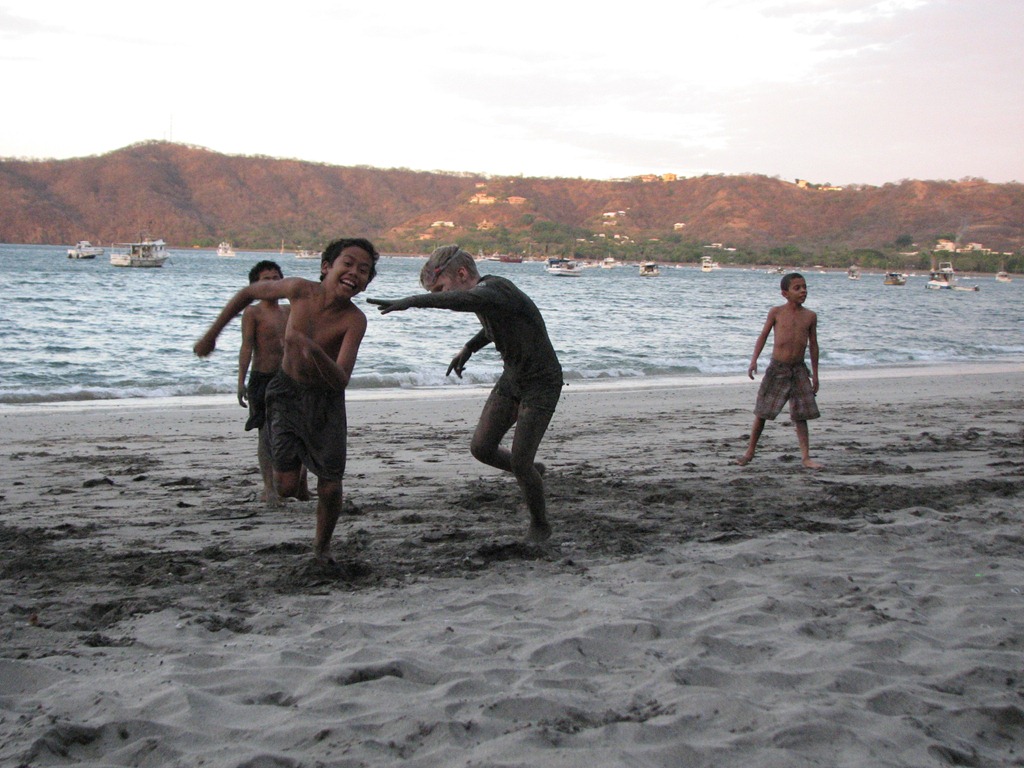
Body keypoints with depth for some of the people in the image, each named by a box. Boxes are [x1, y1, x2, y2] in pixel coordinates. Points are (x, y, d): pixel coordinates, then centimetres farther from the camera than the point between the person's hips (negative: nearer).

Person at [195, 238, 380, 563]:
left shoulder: (355, 320, -23)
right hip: (287, 392, 1)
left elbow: (341, 381, -31)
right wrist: (212, 334, 3)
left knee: (330, 490, -2)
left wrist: (315, 351, -50)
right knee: (287, 487, -5)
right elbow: (250, 292, 0)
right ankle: (287, 461, 32)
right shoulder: (300, 290, -19)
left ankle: (322, 543, 29)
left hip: (326, 402, -1)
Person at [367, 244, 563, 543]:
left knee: (519, 462, -9)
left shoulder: (494, 289, -27)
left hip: (542, 384, -9)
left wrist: (410, 301, -62)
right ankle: (532, 472, 26)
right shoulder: (485, 293, 1)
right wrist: (469, 348, 15)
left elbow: (462, 301, -51)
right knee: (481, 447, 0)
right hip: (512, 378, 9)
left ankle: (540, 525, 15)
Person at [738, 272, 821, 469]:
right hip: (777, 368, -2)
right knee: (762, 412, 3)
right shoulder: (776, 312, -3)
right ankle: (750, 451, 16)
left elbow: (813, 345, 9)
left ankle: (806, 457, 4)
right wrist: (754, 360, -6)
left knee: (801, 415, 1)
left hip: (799, 369, 2)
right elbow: (763, 335, 4)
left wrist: (815, 374, 9)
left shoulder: (810, 316, 3)